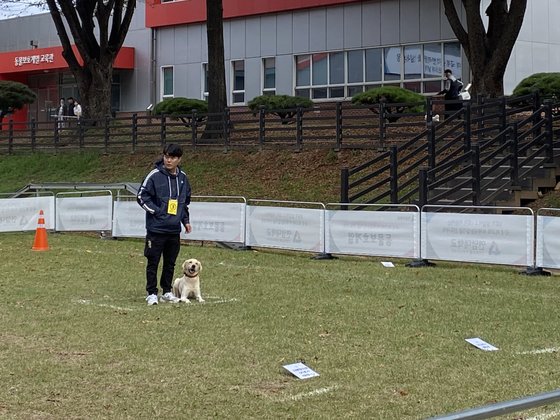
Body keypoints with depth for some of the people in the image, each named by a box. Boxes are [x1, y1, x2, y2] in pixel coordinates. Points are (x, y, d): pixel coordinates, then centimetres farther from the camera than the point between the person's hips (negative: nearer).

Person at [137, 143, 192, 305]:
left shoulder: (183, 177, 8)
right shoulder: (155, 175, -9)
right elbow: (142, 196, -8)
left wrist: (186, 220, 16)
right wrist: (157, 212, -12)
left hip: (174, 229, 5)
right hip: (156, 228, -5)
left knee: (170, 263, 12)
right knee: (153, 262, 0)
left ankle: (167, 292, 23)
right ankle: (151, 293, 8)